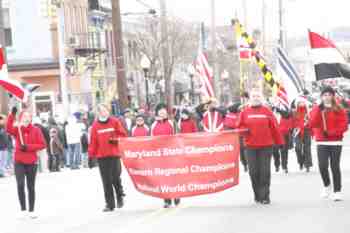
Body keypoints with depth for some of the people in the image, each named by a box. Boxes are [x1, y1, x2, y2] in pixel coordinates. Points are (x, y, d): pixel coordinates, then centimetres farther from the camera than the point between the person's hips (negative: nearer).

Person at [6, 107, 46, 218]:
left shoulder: (36, 130, -1)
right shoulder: (17, 129, 0)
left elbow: (43, 144, -5)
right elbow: (8, 128, -23)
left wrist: (28, 147, -16)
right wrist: (12, 114, -33)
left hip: (31, 162, 1)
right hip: (19, 162, -1)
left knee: (31, 187, 9)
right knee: (20, 184, -16)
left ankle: (31, 211, 18)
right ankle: (23, 209, -6)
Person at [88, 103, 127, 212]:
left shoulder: (115, 121, 4)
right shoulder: (95, 125, 7)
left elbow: (123, 135, 5)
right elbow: (93, 141, 7)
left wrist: (115, 140, -14)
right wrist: (91, 156, 4)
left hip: (114, 154, -2)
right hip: (101, 156, 2)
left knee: (115, 178, -7)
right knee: (106, 181, 1)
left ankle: (120, 196, 20)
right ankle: (110, 204, 5)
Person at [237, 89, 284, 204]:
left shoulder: (267, 111, 3)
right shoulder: (245, 112, 6)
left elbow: (274, 128, 5)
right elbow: (240, 126, 11)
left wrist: (279, 143, 5)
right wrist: (245, 130, -11)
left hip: (266, 146, -1)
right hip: (250, 147, 1)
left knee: (265, 171, -3)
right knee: (253, 171, 3)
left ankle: (265, 196, 2)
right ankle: (257, 195, 15)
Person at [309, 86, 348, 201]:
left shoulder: (339, 110, 2)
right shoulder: (316, 109, 7)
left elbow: (344, 125, -4)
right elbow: (312, 124, -5)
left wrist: (331, 132, -17)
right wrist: (319, 111, -14)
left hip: (335, 142, -1)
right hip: (321, 142, 1)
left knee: (335, 166, -3)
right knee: (322, 165, -10)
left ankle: (337, 191, 4)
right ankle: (327, 185, 17)